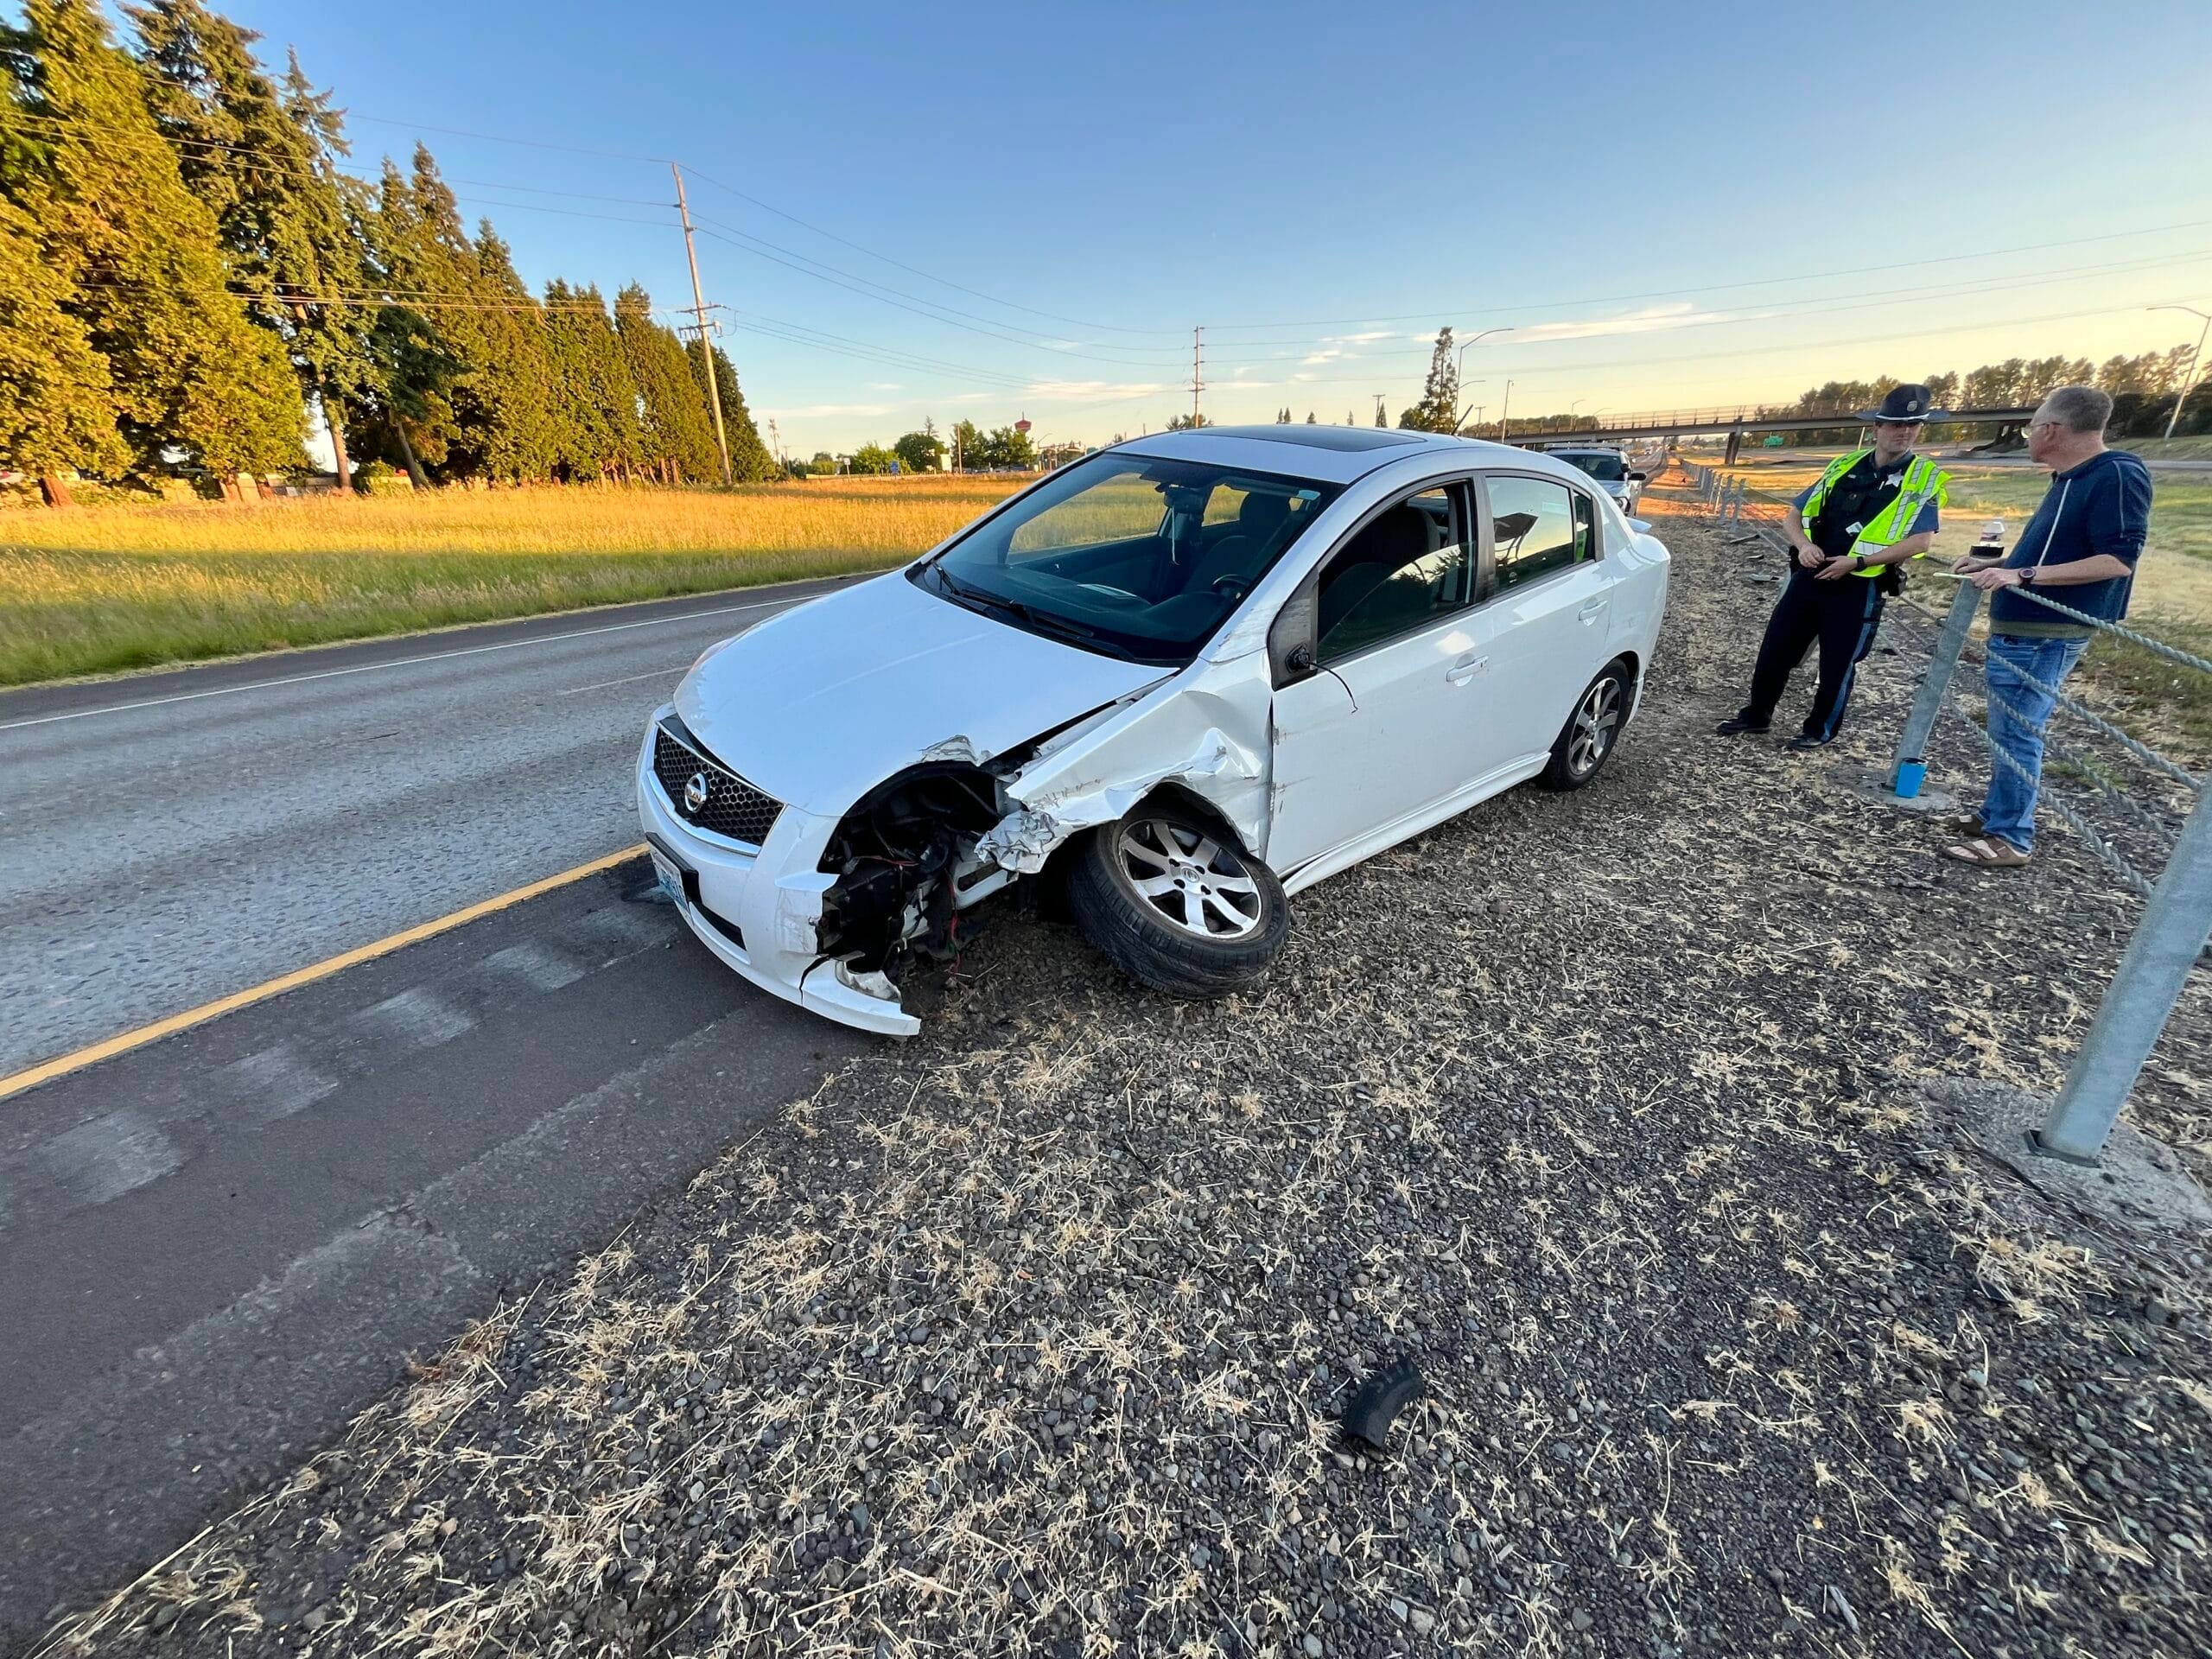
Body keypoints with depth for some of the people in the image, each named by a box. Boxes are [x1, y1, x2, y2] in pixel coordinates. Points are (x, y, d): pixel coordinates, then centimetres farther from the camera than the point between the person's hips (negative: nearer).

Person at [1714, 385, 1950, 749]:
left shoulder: (1924, 479, -2)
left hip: (1860, 587, -3)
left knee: (1837, 664, 5)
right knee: (1775, 648, 6)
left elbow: (1920, 542, -11)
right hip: (1810, 576, 3)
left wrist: (1857, 561, -21)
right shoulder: (1844, 466, 8)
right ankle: (1757, 713, 22)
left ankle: (1821, 729, 20)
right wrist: (1803, 545, -10)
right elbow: (1793, 514, 11)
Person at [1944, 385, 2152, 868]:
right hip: (2020, 629, 10)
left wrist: (2022, 576, -27)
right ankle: (1997, 815, 26)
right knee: (2006, 732, 16)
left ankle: (2010, 839, 0)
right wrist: (1999, 565, 25)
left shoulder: (2118, 475, -15)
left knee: (2016, 734, -6)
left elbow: (2118, 559, -21)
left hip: (2044, 636, -10)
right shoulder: (2069, 479, 14)